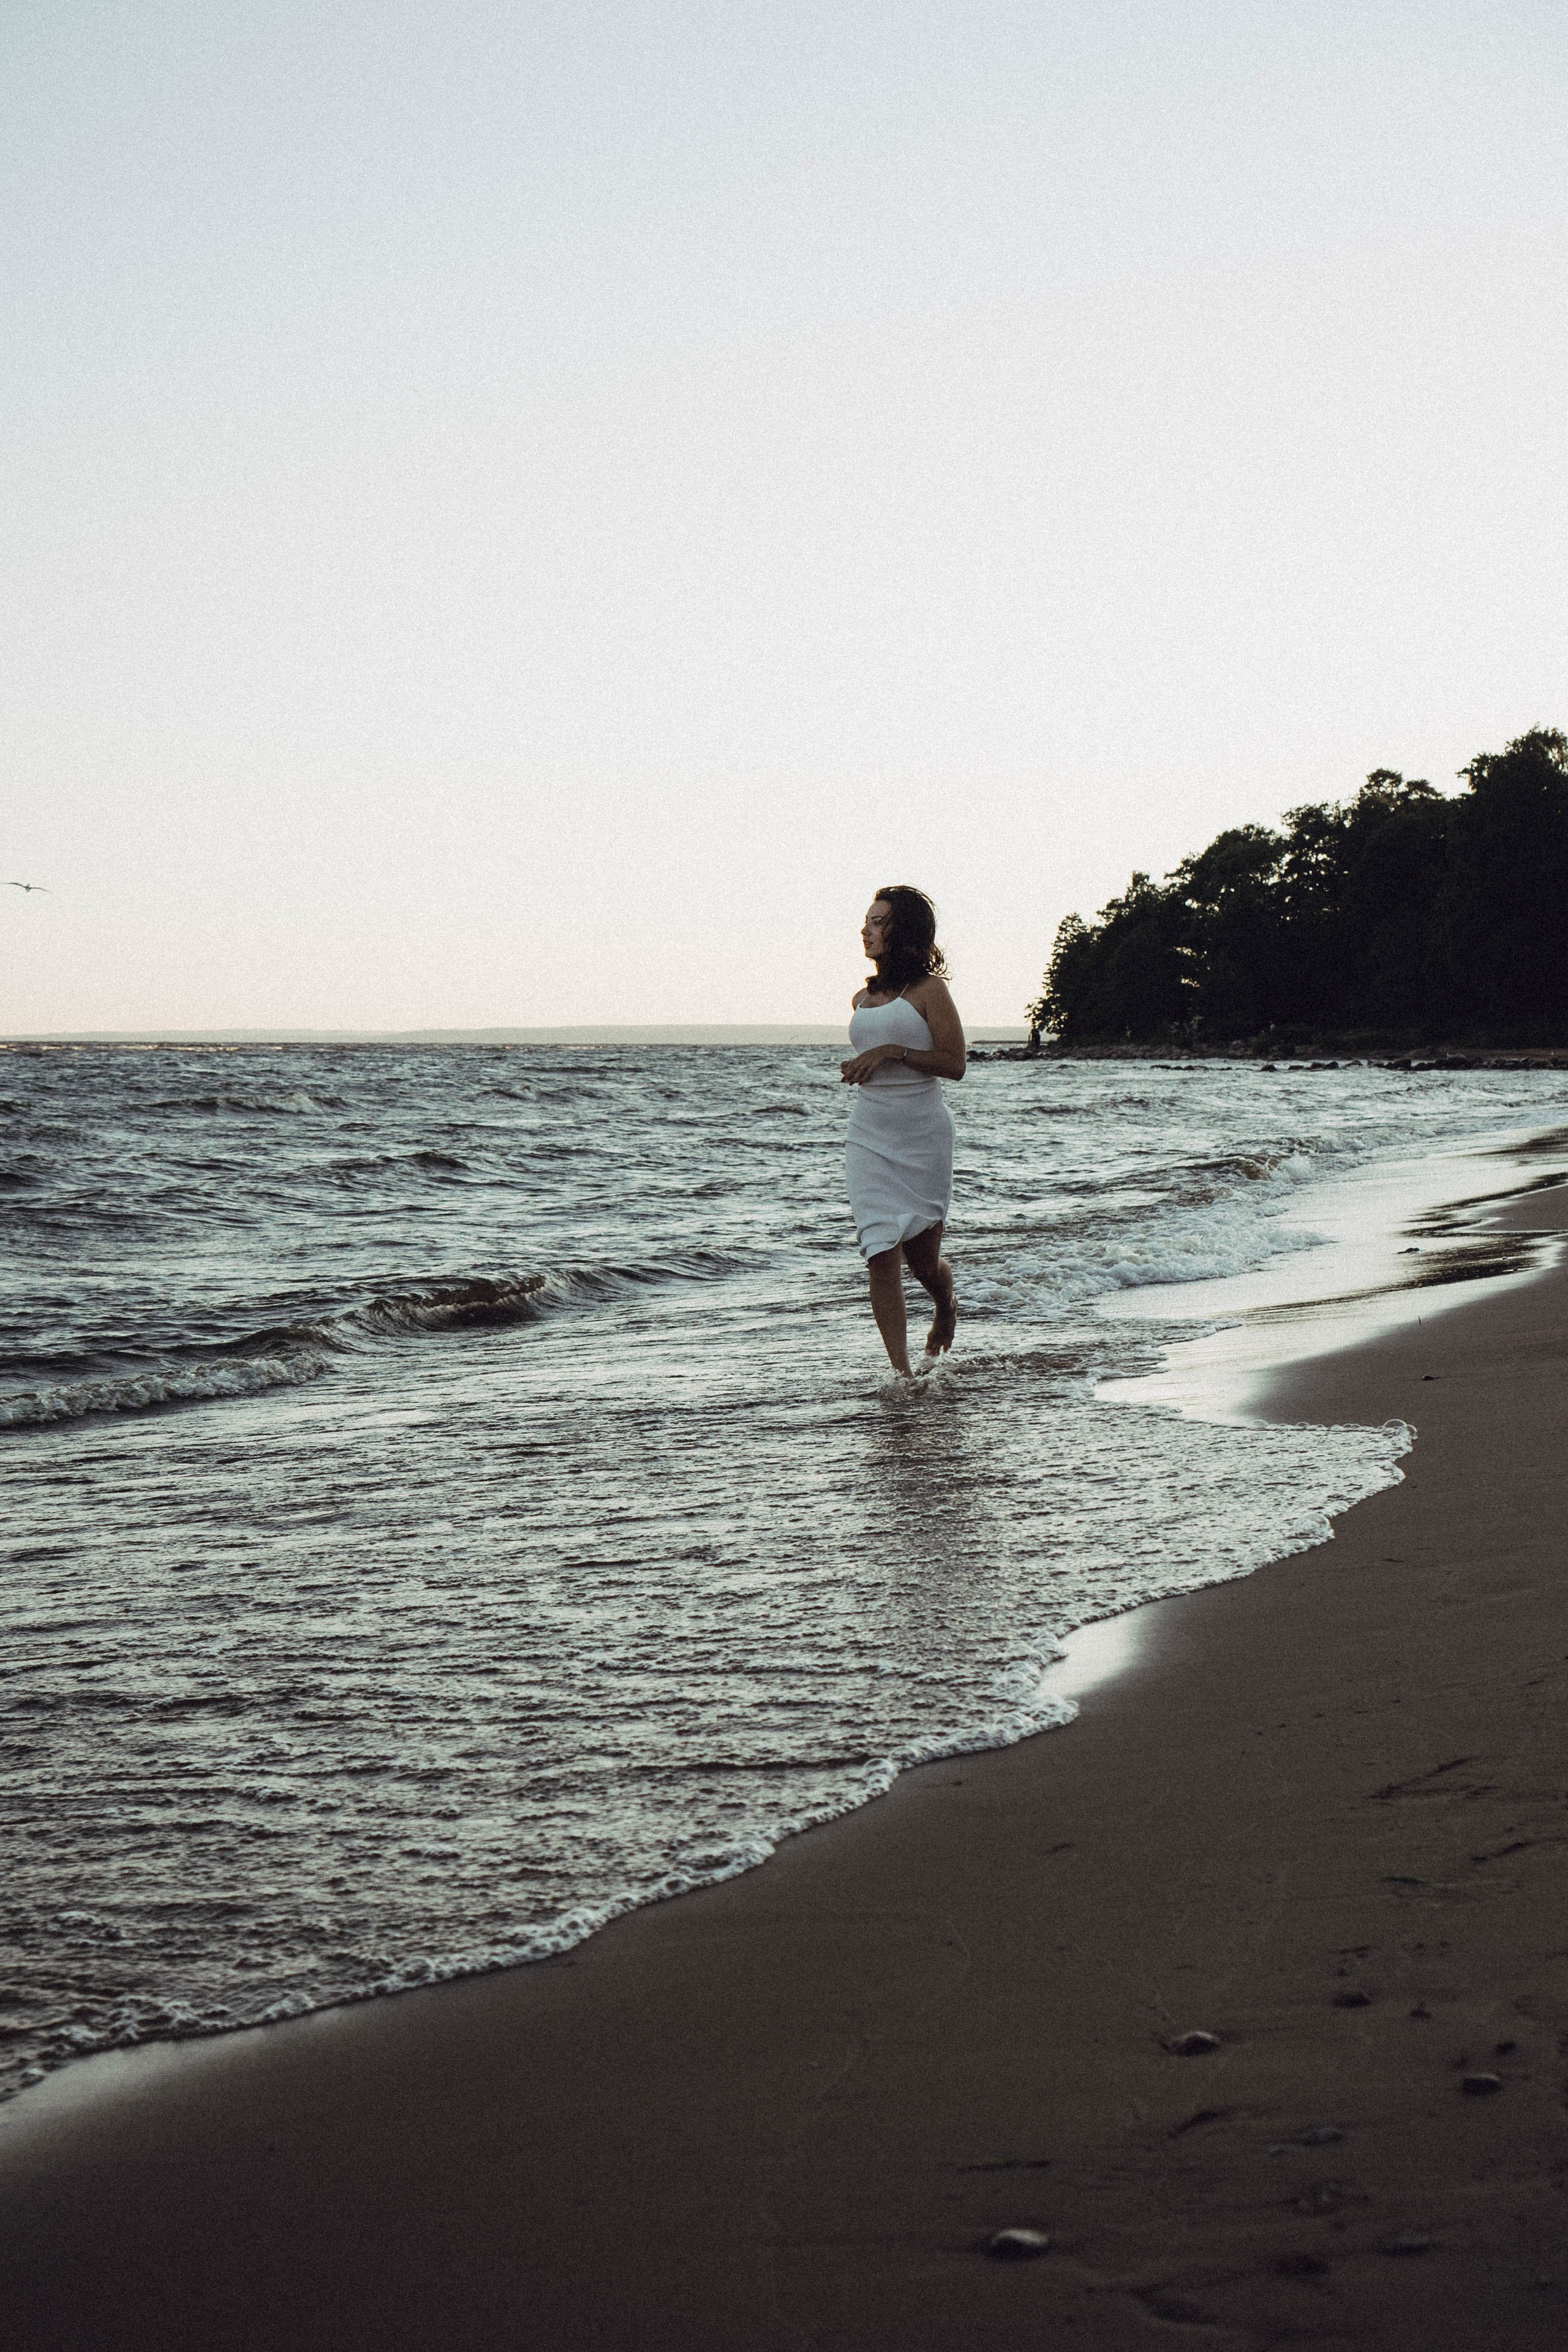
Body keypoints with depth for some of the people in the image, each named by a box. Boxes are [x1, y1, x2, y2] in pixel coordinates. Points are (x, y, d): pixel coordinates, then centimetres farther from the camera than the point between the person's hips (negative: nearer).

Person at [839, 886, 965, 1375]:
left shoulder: (928, 990, -4)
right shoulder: (863, 999, 14)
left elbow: (955, 1063, -11)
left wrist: (893, 1052, -17)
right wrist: (857, 1069, 10)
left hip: (922, 1133, -5)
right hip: (868, 1136, 5)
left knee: (923, 1257, 4)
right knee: (881, 1257, -6)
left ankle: (947, 1311, 40)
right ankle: (901, 1374, -5)